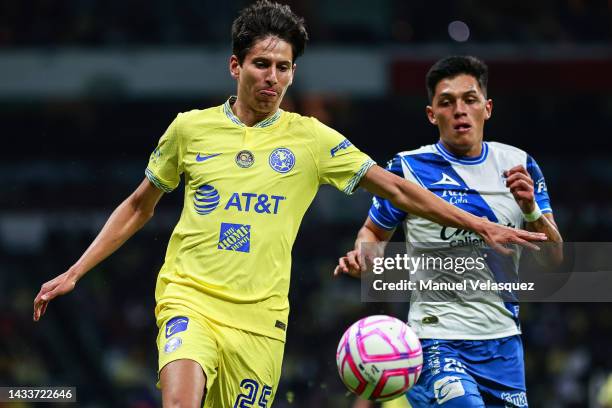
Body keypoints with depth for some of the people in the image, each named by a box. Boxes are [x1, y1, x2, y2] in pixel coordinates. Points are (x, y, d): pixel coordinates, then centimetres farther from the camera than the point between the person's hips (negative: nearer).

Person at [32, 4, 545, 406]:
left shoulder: (311, 139, 5)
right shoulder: (190, 129, 6)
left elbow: (396, 188, 7)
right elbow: (139, 207, 17)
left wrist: (480, 226, 2)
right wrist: (74, 274, 13)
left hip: (259, 318, 1)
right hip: (189, 300, -1)